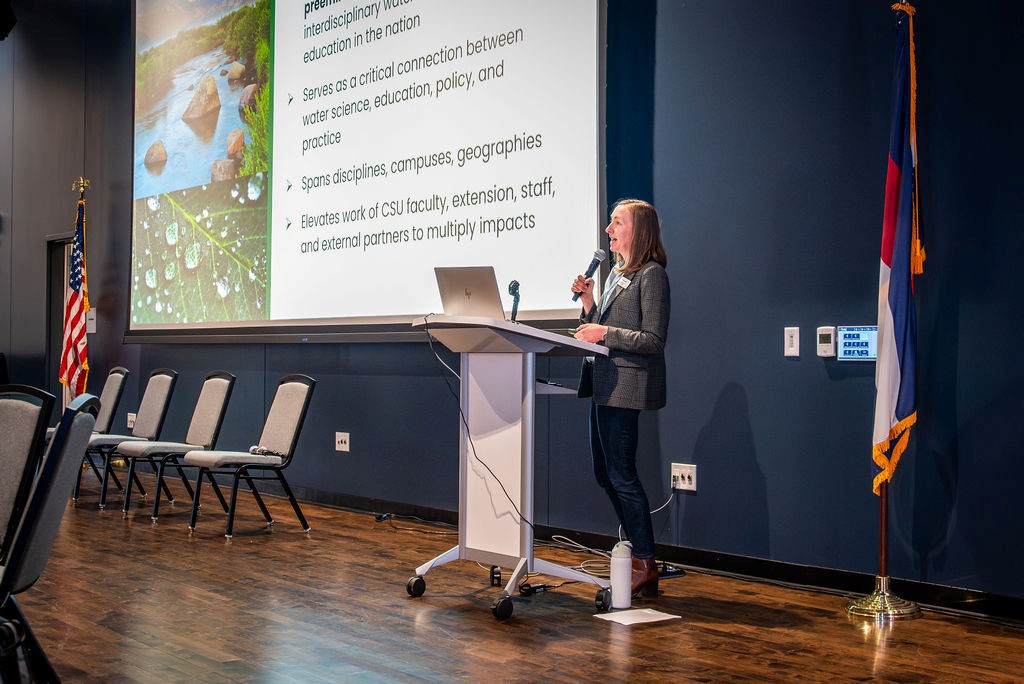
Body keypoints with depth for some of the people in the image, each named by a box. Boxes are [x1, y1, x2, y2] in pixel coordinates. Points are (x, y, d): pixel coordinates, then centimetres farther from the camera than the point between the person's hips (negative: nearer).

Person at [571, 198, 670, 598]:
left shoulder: (652, 275, -9)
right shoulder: (616, 273, 19)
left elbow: (654, 340, -15)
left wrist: (606, 334, -20)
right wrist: (588, 304, 4)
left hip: (626, 387, -10)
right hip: (604, 385, 10)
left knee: (621, 475, -7)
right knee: (605, 473, 12)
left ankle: (646, 568, 1)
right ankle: (639, 553, 22)